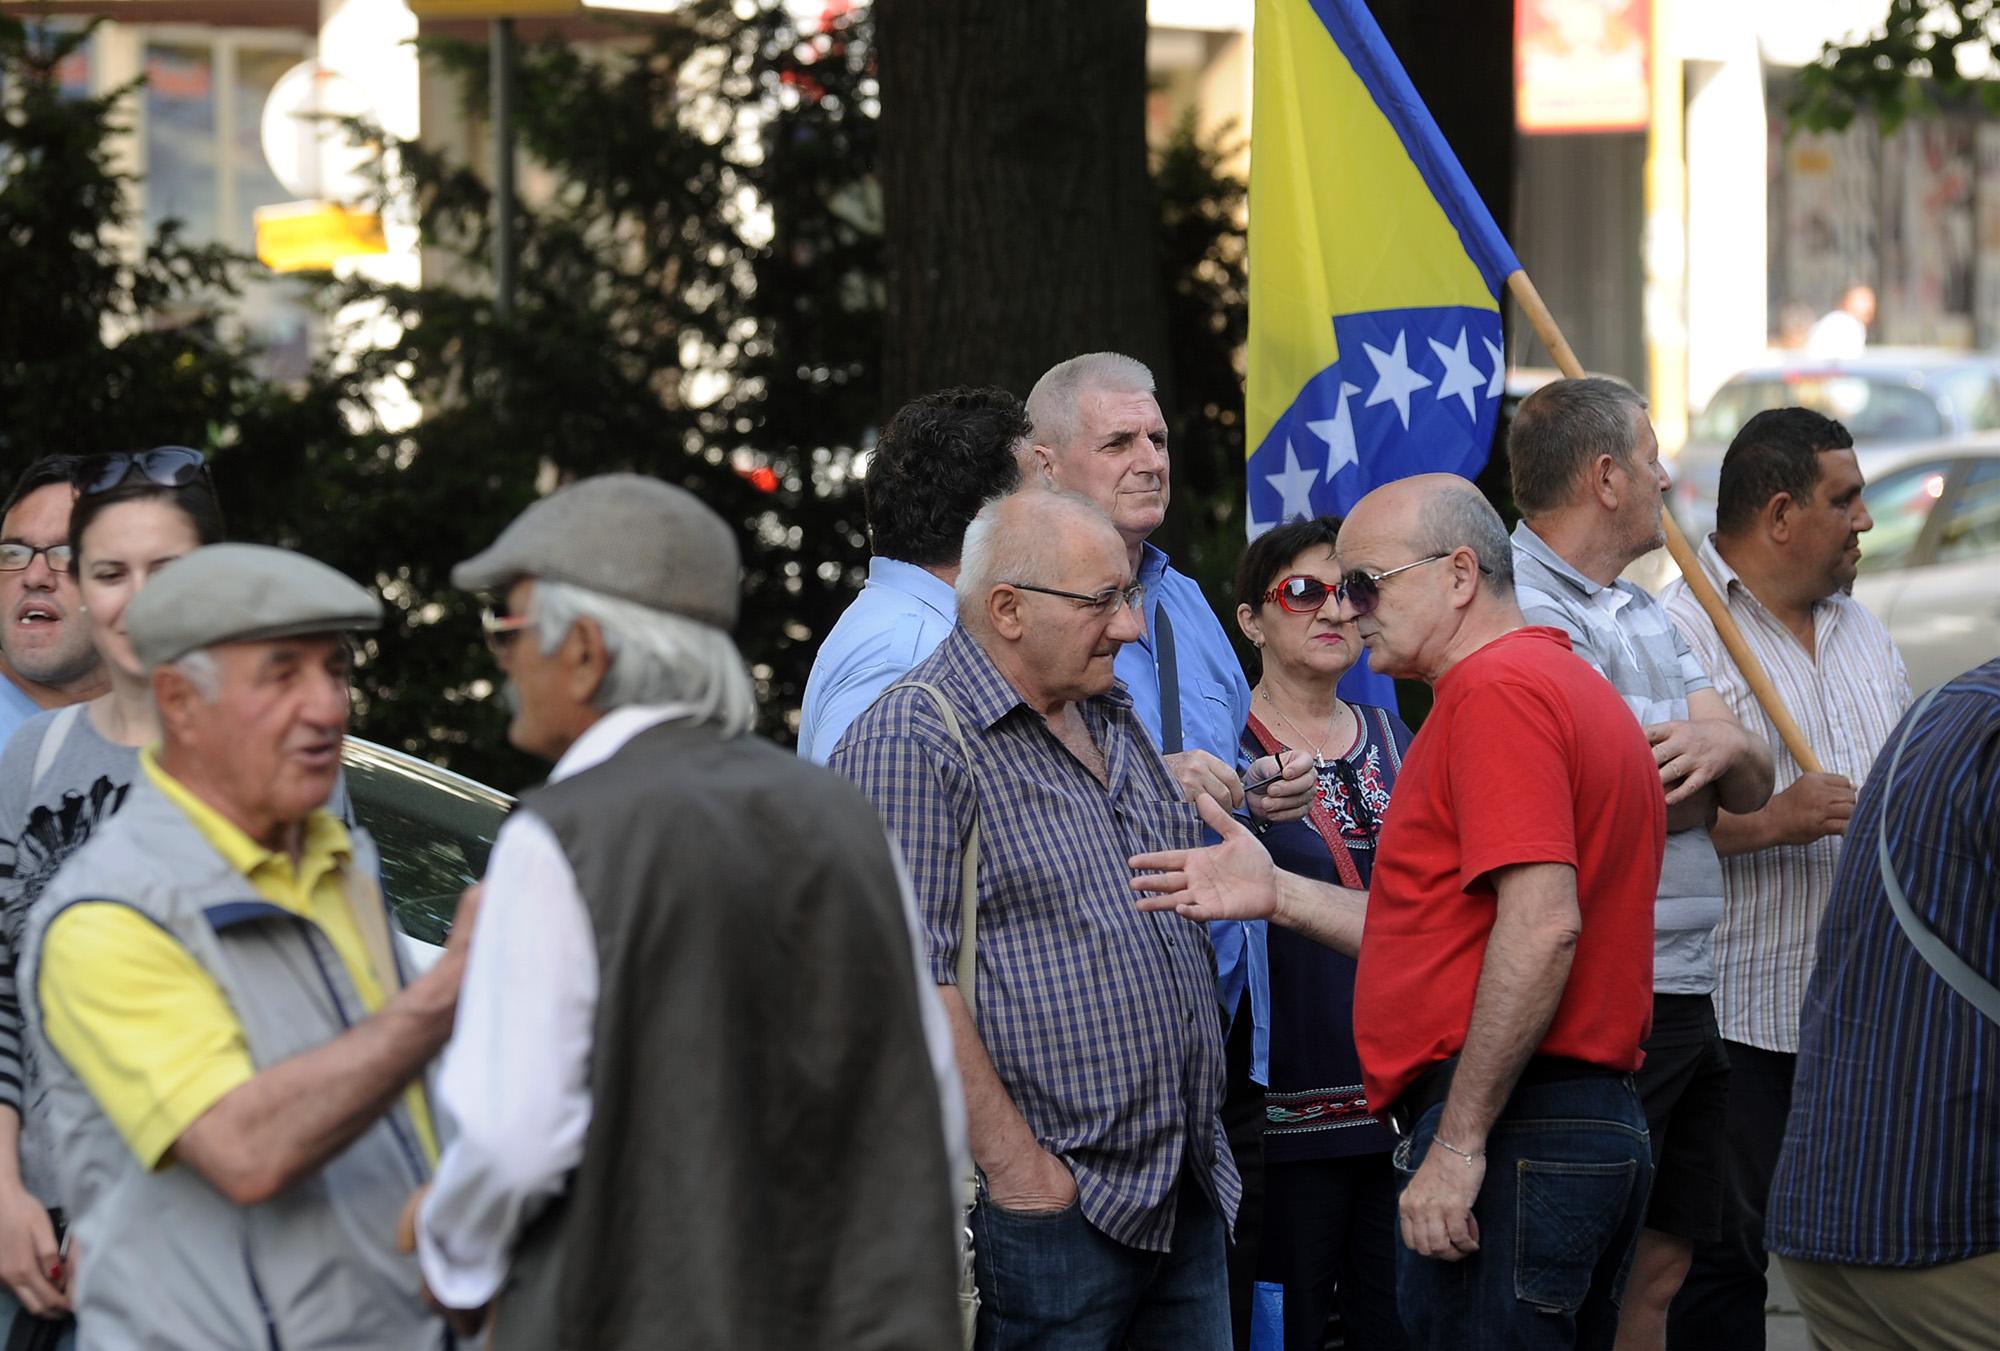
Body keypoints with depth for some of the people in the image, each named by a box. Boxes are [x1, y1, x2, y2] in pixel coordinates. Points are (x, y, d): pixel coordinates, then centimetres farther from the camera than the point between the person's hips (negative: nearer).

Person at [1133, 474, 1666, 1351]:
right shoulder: (1568, 686, 22)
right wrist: (1280, 896, 18)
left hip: (1513, 1141, -11)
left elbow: (1541, 926, -22)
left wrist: (1459, 1144, -22)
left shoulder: (1496, 689, -11)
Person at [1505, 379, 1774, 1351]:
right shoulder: (1524, 609, -12)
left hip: (1690, 995, 9)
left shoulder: (1644, 614, 18)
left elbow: (1751, 789, 10)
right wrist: (1699, 768, 1)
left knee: (1660, 1268, 12)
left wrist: (1724, 748, -13)